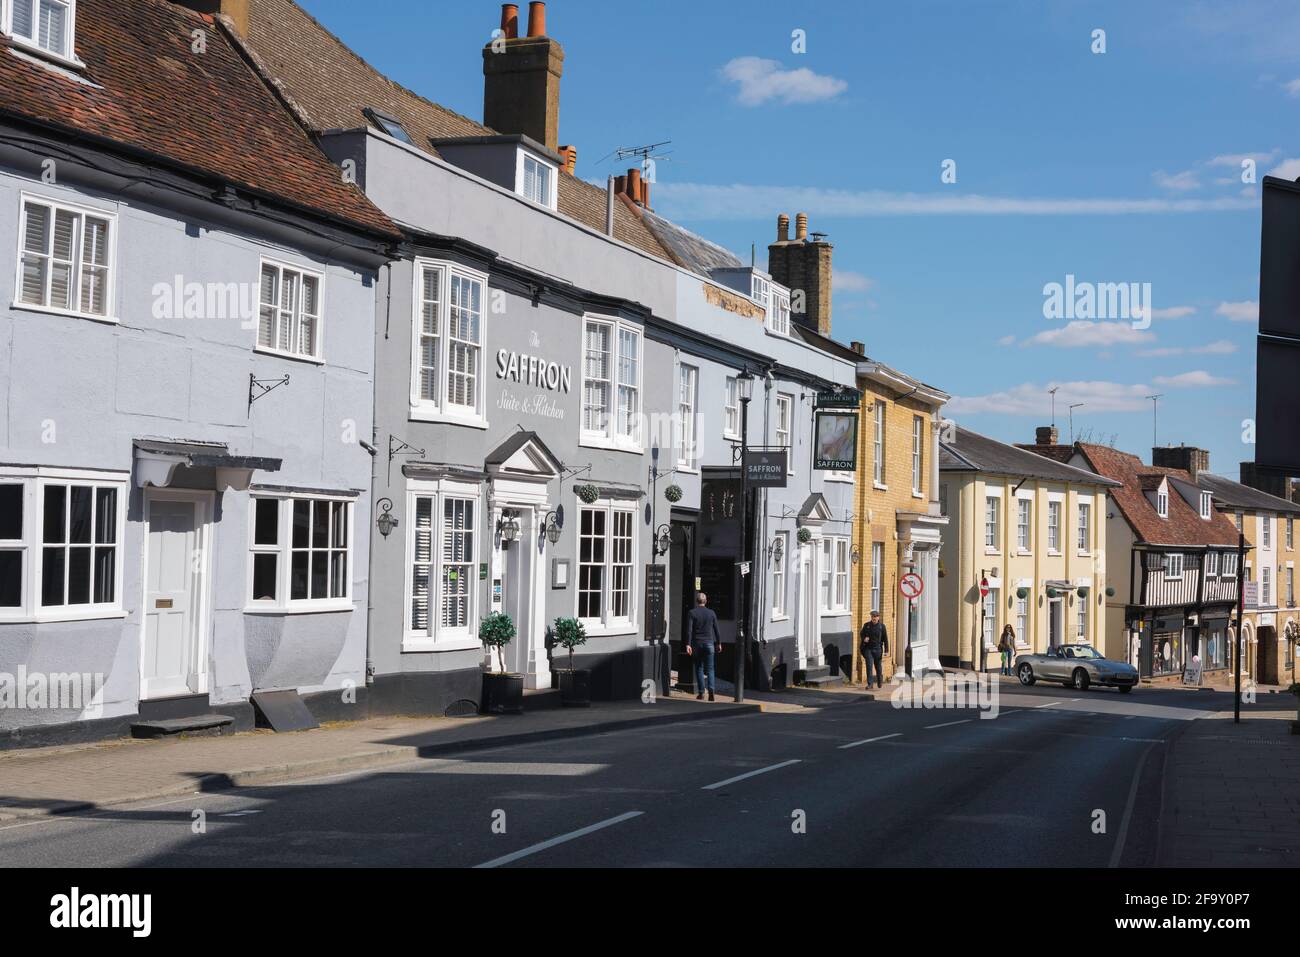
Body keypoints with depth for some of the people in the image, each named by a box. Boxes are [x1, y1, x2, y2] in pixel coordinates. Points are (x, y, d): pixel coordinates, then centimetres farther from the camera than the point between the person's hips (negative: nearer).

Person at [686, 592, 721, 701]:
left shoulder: (692, 613, -3)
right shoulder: (711, 613, 3)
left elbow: (689, 630, -11)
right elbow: (716, 630, 6)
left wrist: (688, 644, -14)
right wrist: (718, 643, 15)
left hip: (697, 643, -1)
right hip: (709, 643, 1)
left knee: (699, 668, 9)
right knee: (710, 668, 4)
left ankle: (701, 693, 7)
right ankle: (711, 689, -17)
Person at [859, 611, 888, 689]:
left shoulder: (882, 626, 0)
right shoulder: (866, 625, 4)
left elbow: (885, 638, 1)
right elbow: (861, 634, 17)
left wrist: (886, 650, -4)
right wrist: (864, 638, -7)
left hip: (877, 649, -1)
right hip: (868, 649, 1)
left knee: (878, 666, 9)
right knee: (869, 666, -7)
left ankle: (880, 682, 29)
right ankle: (869, 684, -5)